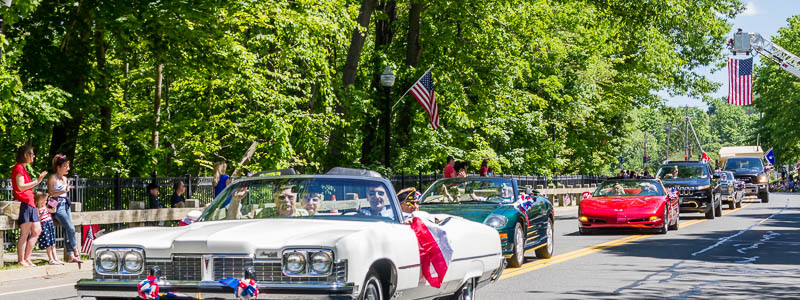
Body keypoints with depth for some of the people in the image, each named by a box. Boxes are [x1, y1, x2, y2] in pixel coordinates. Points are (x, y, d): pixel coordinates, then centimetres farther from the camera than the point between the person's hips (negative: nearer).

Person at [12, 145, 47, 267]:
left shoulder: (23, 168, 23)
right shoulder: (18, 168, -8)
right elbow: (21, 186, -18)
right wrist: (37, 181, -19)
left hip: (30, 204, 10)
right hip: (23, 203, -10)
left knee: (37, 231, 8)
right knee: (25, 234, -9)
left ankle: (27, 258, 11)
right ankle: (21, 260, -6)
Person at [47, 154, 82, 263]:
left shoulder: (65, 179, 15)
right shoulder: (53, 179, -8)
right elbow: (50, 194, -10)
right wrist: (63, 192, -18)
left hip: (66, 204, 8)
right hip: (58, 206, -8)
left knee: (68, 230, 0)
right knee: (71, 229, -15)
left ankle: (71, 256, -3)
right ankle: (76, 252, -1)